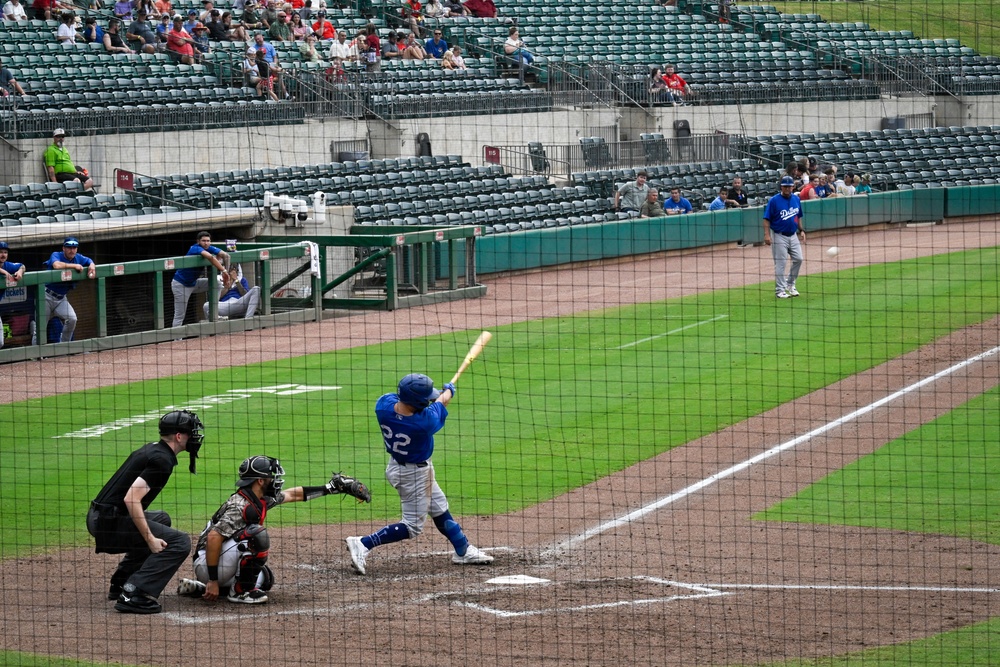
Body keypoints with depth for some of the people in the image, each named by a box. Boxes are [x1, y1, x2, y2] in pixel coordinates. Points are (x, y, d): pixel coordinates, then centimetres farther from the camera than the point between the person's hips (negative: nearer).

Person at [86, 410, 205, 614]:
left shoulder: (150, 450, 17)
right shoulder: (162, 460, -14)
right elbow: (131, 499, -24)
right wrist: (150, 539, -22)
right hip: (110, 521, -10)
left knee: (160, 519, 33)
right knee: (180, 542, -12)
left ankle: (120, 583, 26)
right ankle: (133, 595, -21)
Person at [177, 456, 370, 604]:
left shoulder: (263, 500, 6)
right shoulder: (241, 506, -23)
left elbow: (294, 495, 19)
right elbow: (213, 537, -30)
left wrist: (333, 487, 18)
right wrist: (213, 581, -29)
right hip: (207, 564, -10)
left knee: (264, 579, 23)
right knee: (257, 535, -23)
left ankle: (200, 587, 16)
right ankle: (241, 592, -12)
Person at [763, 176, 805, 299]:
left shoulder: (796, 199, 6)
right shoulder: (774, 200, -11)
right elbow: (767, 219, -12)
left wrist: (801, 230, 10)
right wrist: (767, 234, -20)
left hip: (793, 235, 6)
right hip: (780, 236, -6)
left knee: (798, 259, 5)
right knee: (780, 263, -4)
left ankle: (790, 284, 23)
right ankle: (780, 290, 3)